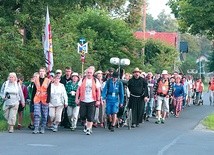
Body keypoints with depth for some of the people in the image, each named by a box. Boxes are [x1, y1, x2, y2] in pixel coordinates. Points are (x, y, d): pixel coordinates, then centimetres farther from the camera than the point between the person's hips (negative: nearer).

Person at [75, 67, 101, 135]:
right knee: (82, 115, 1)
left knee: (90, 116, -5)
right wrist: (77, 98, 2)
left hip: (92, 101, -1)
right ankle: (86, 124, 29)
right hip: (83, 101, 1)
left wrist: (98, 100, 0)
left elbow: (98, 91, 5)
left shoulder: (96, 81, 4)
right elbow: (78, 90, 8)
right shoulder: (82, 80, 7)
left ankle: (89, 128, 6)